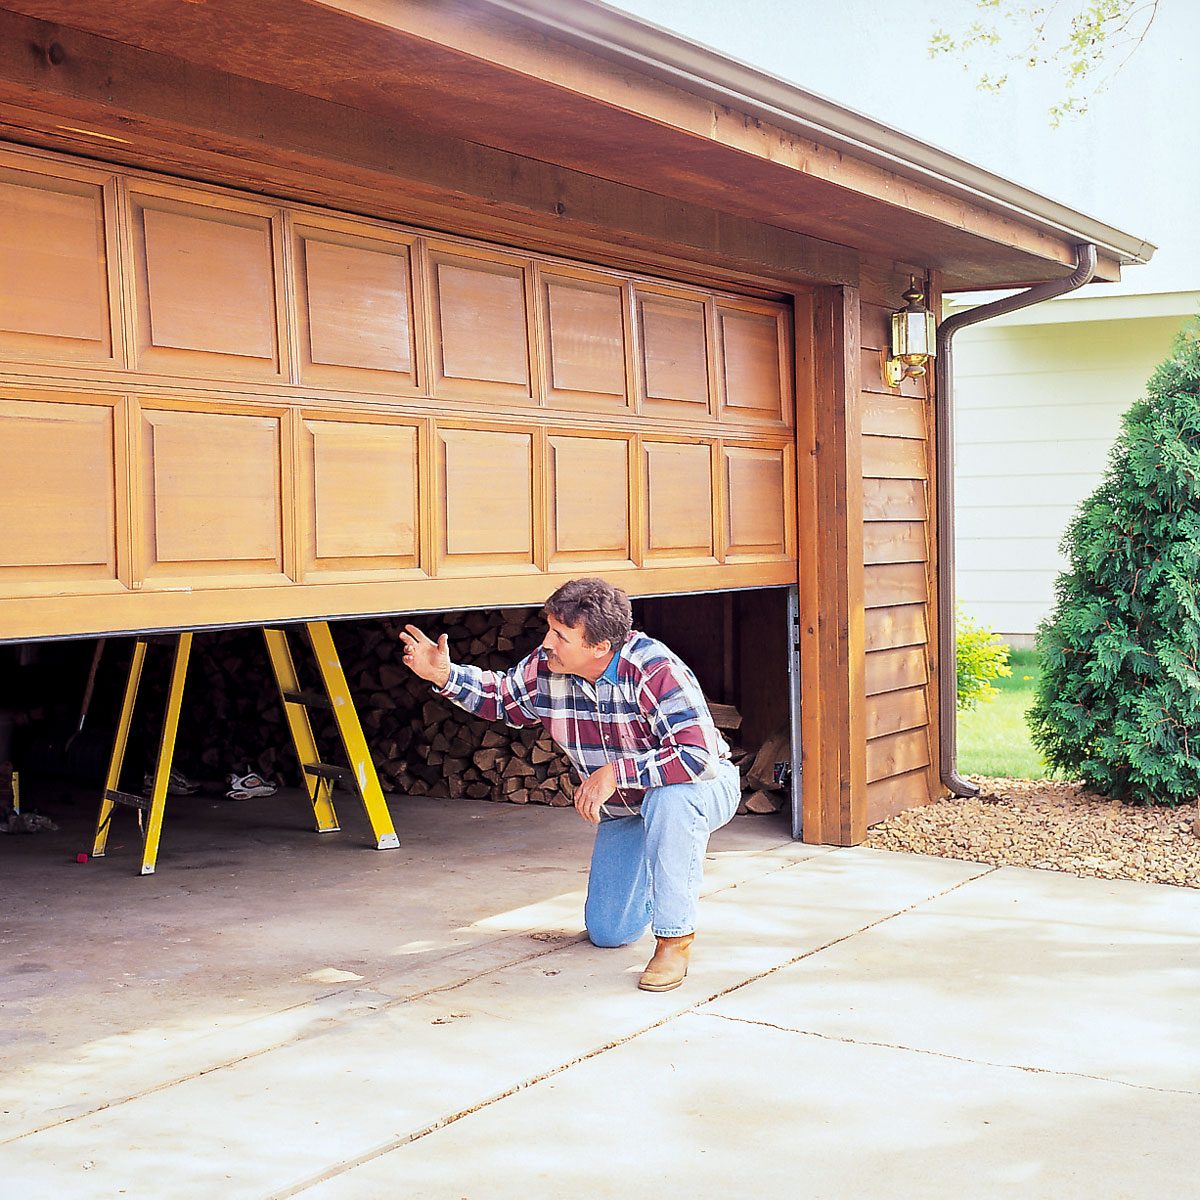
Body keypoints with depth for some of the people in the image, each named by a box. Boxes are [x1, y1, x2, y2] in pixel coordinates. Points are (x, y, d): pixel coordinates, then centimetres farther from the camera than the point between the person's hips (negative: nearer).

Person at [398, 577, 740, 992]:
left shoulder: (654, 670, -34)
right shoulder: (545, 669, -15)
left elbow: (700, 757, -42)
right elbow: (501, 697, 8)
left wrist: (615, 772, -39)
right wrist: (444, 676, -8)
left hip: (703, 789, -6)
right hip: (623, 809, 6)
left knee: (669, 798, -44)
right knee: (607, 932, 3)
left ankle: (675, 939, -27)